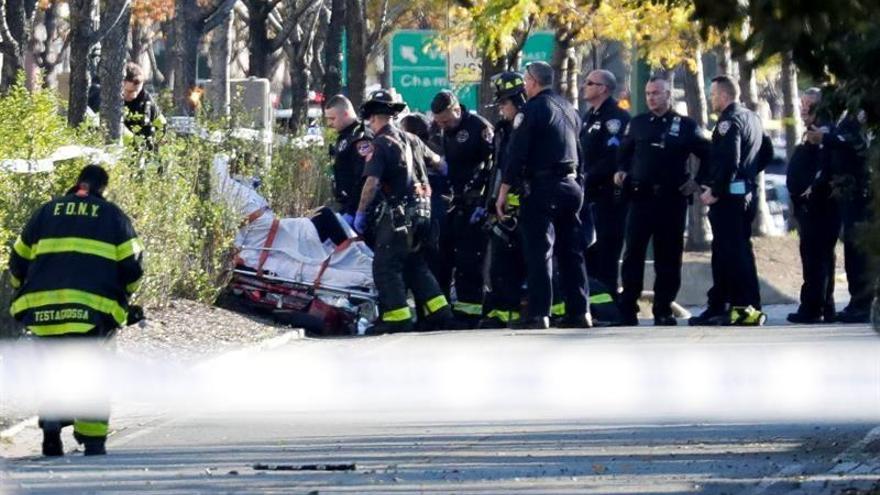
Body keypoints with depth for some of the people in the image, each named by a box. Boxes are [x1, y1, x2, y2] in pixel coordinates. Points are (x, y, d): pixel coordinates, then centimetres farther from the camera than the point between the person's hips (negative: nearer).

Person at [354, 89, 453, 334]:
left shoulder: (380, 145, -12)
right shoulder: (412, 140, 12)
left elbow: (372, 183, -22)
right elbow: (435, 161, 31)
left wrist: (360, 213, -15)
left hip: (396, 215, -8)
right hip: (421, 211, 8)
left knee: (385, 267, -3)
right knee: (415, 265, 18)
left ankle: (397, 317, -7)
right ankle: (439, 311, 15)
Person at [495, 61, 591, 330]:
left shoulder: (533, 109, -8)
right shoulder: (568, 109, 15)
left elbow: (517, 154, -12)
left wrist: (503, 193, -9)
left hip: (542, 187, -7)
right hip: (571, 185, 7)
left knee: (539, 252, -7)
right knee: (571, 250, 9)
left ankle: (538, 313, -12)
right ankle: (579, 312, 7)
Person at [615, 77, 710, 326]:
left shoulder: (686, 126, 4)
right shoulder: (637, 123, 10)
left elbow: (708, 156, 9)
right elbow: (624, 153, 19)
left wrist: (698, 182, 1)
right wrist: (621, 171, 1)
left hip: (672, 199, -1)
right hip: (640, 196, 1)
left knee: (668, 257, 3)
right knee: (633, 252, -5)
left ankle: (663, 309, 10)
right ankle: (627, 309, -3)